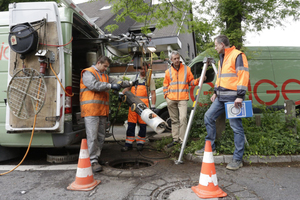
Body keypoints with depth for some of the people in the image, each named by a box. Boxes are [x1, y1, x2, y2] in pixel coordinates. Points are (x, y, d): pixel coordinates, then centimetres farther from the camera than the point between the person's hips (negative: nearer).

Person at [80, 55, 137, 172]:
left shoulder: (105, 76, 28)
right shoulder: (88, 73, 2)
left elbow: (116, 82, 23)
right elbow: (94, 85, -15)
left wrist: (130, 83, 14)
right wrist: (110, 86, -17)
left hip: (102, 110, 8)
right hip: (91, 110, -8)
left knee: (101, 137, 8)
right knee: (92, 136, -10)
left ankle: (96, 158, 17)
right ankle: (93, 161, -6)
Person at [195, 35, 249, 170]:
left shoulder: (237, 55, -8)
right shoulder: (222, 58, 21)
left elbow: (243, 75, -16)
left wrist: (240, 95, -21)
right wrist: (216, 92, 23)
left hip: (232, 97, -9)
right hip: (221, 97, 9)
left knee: (236, 126, -4)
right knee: (208, 117, 9)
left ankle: (238, 159, 4)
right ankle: (210, 146, 23)